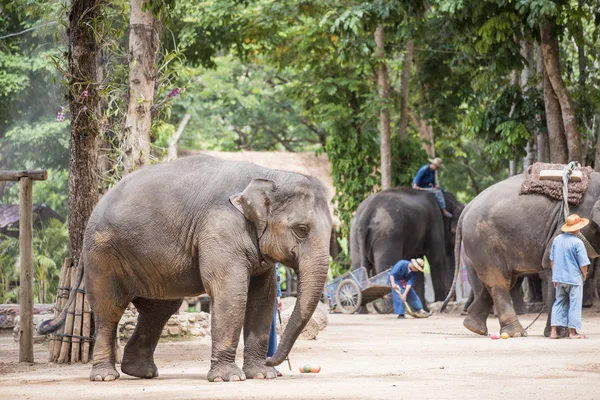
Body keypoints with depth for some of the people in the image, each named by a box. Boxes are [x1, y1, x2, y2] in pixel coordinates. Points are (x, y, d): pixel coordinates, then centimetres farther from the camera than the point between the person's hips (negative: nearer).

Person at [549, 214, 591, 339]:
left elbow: (552, 259, 11)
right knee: (574, 304, 5)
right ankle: (572, 332, 8)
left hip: (559, 277, 6)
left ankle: (553, 331, 9)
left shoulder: (557, 239, 3)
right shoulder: (577, 242, -17)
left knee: (559, 303, 14)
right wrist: (584, 275, 4)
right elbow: (583, 263, -15)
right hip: (574, 278, -6)